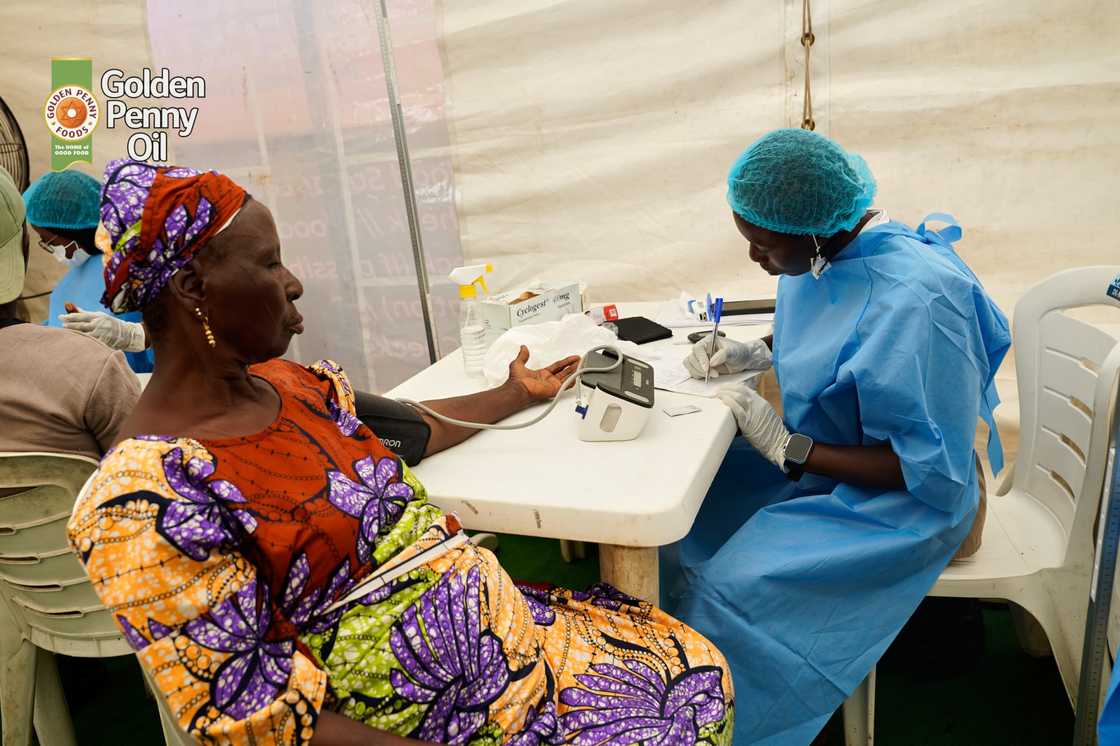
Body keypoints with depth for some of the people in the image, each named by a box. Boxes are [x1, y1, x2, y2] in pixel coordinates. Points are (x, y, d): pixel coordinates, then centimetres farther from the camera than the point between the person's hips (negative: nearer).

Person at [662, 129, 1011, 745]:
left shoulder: (914, 302, -31)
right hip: (815, 457, 8)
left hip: (899, 504, -8)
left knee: (736, 586, -24)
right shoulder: (825, 250, -6)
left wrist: (785, 447, -24)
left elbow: (928, 469, -26)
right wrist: (757, 354, -1)